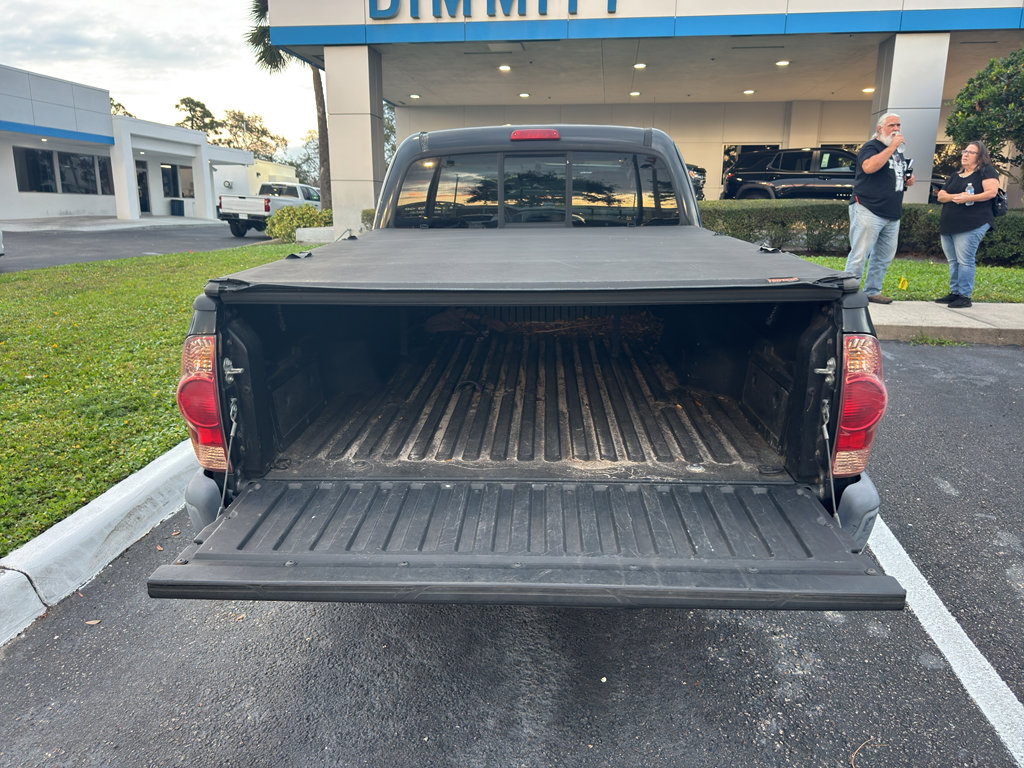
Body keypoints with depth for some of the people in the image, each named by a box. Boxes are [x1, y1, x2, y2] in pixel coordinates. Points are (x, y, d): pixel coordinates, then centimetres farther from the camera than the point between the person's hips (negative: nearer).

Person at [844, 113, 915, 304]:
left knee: (884, 257, 11)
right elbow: (869, 167, -26)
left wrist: (908, 181, 11)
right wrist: (891, 147, -21)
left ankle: (873, 291, 20)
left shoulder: (899, 151, 22)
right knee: (859, 255, -10)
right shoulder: (870, 147, -4)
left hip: (892, 215, 9)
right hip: (868, 211, -9)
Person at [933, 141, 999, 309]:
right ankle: (954, 292, 18)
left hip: (971, 225, -7)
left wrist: (968, 198, -18)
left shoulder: (986, 171, 2)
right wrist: (955, 197, -7)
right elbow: (941, 196, 12)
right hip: (948, 226, 7)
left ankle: (965, 296, -8)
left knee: (964, 261, -11)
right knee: (953, 262, 10)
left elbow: (991, 192, -11)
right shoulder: (955, 176, 22)